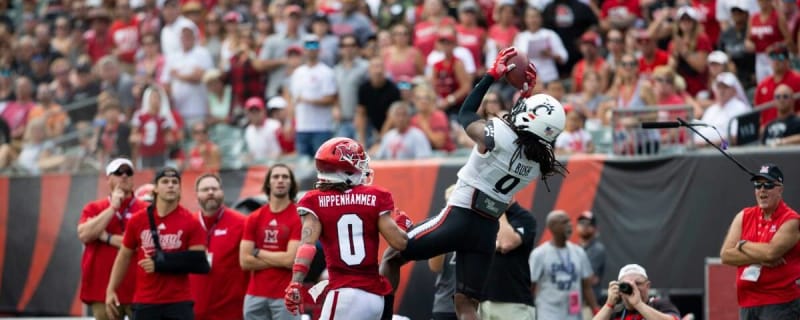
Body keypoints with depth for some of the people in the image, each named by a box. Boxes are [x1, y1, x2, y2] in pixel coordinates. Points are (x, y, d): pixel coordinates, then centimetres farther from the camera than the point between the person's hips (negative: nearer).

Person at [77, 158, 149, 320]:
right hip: (104, 288, 2)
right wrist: (113, 207, -8)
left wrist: (107, 237, -9)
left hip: (138, 290, -2)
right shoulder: (94, 208, 10)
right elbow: (84, 234, -8)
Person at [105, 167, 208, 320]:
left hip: (179, 302, -2)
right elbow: (124, 256, 13)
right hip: (145, 302, 2)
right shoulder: (137, 221, 4)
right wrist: (111, 290, 6)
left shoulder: (191, 223, -3)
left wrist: (161, 264, -15)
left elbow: (199, 262, -7)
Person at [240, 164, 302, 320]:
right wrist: (280, 260, -6)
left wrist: (258, 252, -2)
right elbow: (245, 261, 1)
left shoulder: (299, 218, -5)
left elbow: (291, 259, -13)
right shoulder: (254, 219, 9)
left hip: (285, 296, -5)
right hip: (256, 295, 5)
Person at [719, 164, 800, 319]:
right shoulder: (744, 216, 9)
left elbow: (771, 251, -23)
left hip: (780, 304, -7)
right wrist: (759, 258, -14)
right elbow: (725, 255, -1)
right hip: (747, 304, 7)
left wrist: (742, 245, -5)